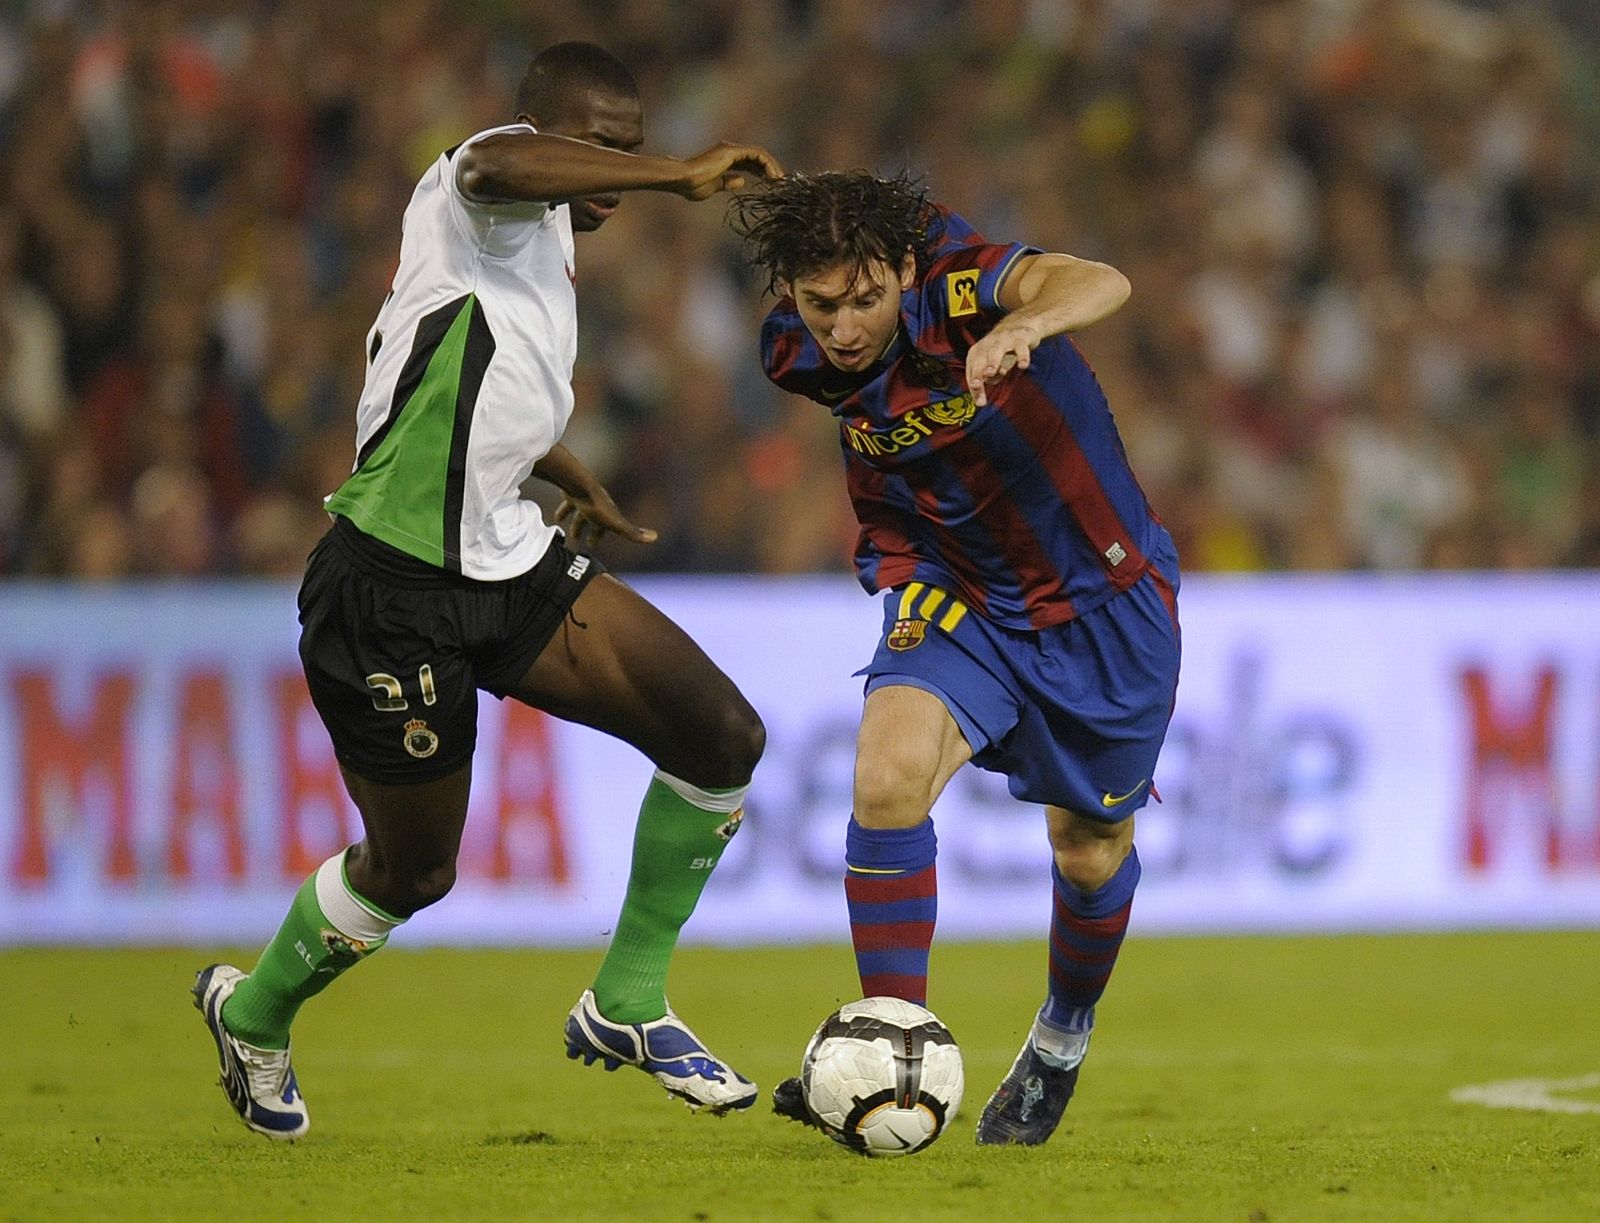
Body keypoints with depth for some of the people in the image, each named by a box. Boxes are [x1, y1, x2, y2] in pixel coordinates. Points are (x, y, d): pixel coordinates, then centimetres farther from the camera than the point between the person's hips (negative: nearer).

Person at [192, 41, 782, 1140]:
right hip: (397, 592, -9)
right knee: (414, 869, 5)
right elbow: (495, 166, -41)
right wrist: (682, 178, -46)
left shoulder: (544, 249, 17)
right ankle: (254, 1011, 35)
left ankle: (627, 1004, 9)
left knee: (724, 738, -4)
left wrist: (570, 478, 34)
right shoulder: (477, 203, -12)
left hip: (512, 572, 9)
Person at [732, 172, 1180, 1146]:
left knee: (1090, 855, 9)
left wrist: (1024, 326, -68)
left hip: (1103, 599, -3)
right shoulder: (799, 356, -12)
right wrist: (896, 567, -3)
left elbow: (1100, 285, -47)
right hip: (960, 594, 3)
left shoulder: (952, 281, -27)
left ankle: (1063, 1038, 39)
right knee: (888, 775, -24)